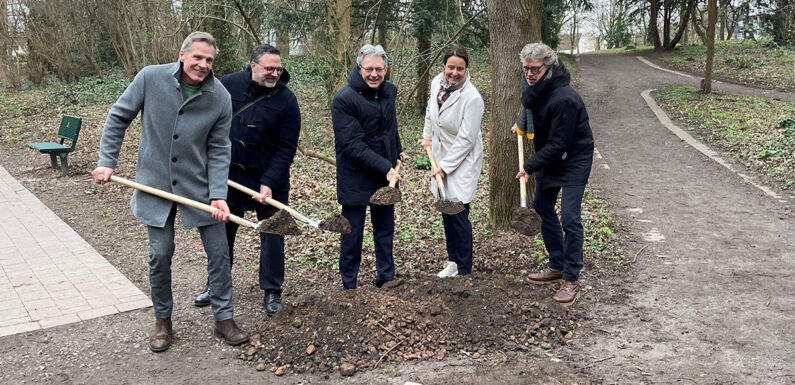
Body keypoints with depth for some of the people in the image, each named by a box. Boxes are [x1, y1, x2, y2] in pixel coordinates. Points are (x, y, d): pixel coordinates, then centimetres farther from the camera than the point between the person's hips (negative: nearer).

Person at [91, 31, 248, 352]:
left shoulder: (220, 98, -10)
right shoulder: (150, 78, -11)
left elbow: (218, 150, -7)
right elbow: (118, 118, 0)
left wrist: (218, 194, -17)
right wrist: (106, 161, -5)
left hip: (200, 187, 1)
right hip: (155, 185, 0)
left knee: (218, 251, 3)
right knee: (160, 255, 4)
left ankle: (224, 318, 20)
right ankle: (163, 321, 25)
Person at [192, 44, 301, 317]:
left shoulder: (286, 100, -12)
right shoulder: (227, 85, -6)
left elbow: (286, 148, -12)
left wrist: (269, 182, -20)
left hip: (269, 180, -2)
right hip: (227, 176, 2)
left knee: (272, 235, 4)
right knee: (222, 231, 15)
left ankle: (272, 291, 20)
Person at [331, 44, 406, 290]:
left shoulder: (390, 91, 3)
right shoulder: (344, 99, -19)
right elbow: (352, 144, -23)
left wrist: (397, 149, 32)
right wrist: (385, 167, -26)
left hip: (386, 173, 6)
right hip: (355, 177, -6)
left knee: (385, 228, 16)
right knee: (352, 233, 3)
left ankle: (386, 278, 31)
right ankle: (349, 286, 18)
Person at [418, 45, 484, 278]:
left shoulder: (472, 98, -24)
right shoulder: (437, 83, -3)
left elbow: (466, 138, -22)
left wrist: (445, 166, -19)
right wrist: (427, 136, 19)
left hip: (463, 160, -7)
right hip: (442, 154, 7)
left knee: (458, 213, -8)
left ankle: (463, 270, 5)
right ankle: (453, 260, 30)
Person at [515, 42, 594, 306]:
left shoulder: (564, 99, -30)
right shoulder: (531, 86, -4)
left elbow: (558, 144, -28)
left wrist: (529, 167, -24)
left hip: (574, 160, -9)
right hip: (548, 158, 9)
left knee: (570, 218, -13)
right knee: (542, 209, 14)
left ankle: (571, 279, -1)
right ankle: (557, 266, 28)